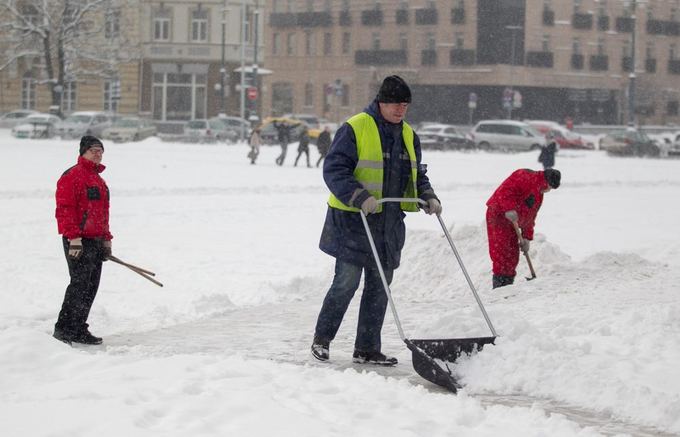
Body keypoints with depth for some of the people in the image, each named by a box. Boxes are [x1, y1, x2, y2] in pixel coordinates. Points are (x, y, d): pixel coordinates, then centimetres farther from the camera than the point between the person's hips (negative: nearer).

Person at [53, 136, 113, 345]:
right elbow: (65, 208, -17)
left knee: (91, 287, 9)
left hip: (96, 241, 9)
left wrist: (106, 239, 24)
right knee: (79, 284, -12)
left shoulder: (99, 180, 20)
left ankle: (79, 330, 16)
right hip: (78, 242, -9)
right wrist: (74, 237, -22)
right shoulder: (72, 176, -10)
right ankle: (63, 329, -8)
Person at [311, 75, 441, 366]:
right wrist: (360, 198, -27)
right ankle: (321, 339, 10)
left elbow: (416, 175, 20)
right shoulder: (355, 129, -11)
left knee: (379, 287, 8)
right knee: (347, 282, -7)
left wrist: (427, 197, 1)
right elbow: (334, 169, -16)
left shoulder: (407, 135, 12)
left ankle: (367, 349, 15)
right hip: (353, 220, -7)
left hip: (389, 223, 7)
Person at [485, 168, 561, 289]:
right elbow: (504, 190, -25)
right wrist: (509, 208, -35)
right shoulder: (525, 177, -12)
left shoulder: (539, 195, 19)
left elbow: (530, 217, 22)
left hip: (511, 223, 10)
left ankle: (508, 285, 15)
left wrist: (526, 238, 16)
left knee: (512, 256, 9)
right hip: (498, 215, -10)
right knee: (501, 252, -14)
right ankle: (499, 285, -15)